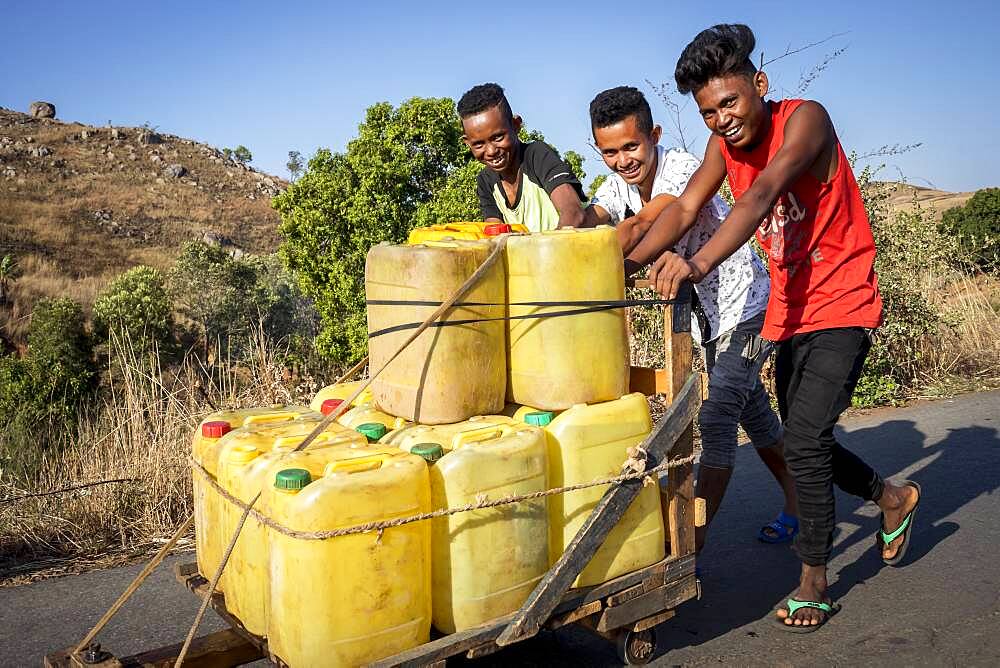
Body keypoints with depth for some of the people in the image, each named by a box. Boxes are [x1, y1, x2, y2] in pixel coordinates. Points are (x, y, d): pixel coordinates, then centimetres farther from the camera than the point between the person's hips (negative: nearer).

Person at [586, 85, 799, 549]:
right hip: (704, 311, 8)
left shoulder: (682, 167, -26)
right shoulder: (618, 184, -5)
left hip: (744, 303, -8)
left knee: (716, 416, -14)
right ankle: (797, 503, 36)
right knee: (750, 409, 18)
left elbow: (642, 224, -43)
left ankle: (691, 542, -9)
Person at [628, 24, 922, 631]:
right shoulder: (725, 144, 1)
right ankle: (893, 498, 42)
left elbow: (764, 194, -36)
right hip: (791, 313, 7)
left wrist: (699, 264, -52)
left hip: (843, 307, -7)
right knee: (806, 444, 14)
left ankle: (814, 583, 4)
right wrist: (627, 262, -31)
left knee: (805, 442, -15)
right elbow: (684, 208, -13)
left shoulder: (805, 119, -18)